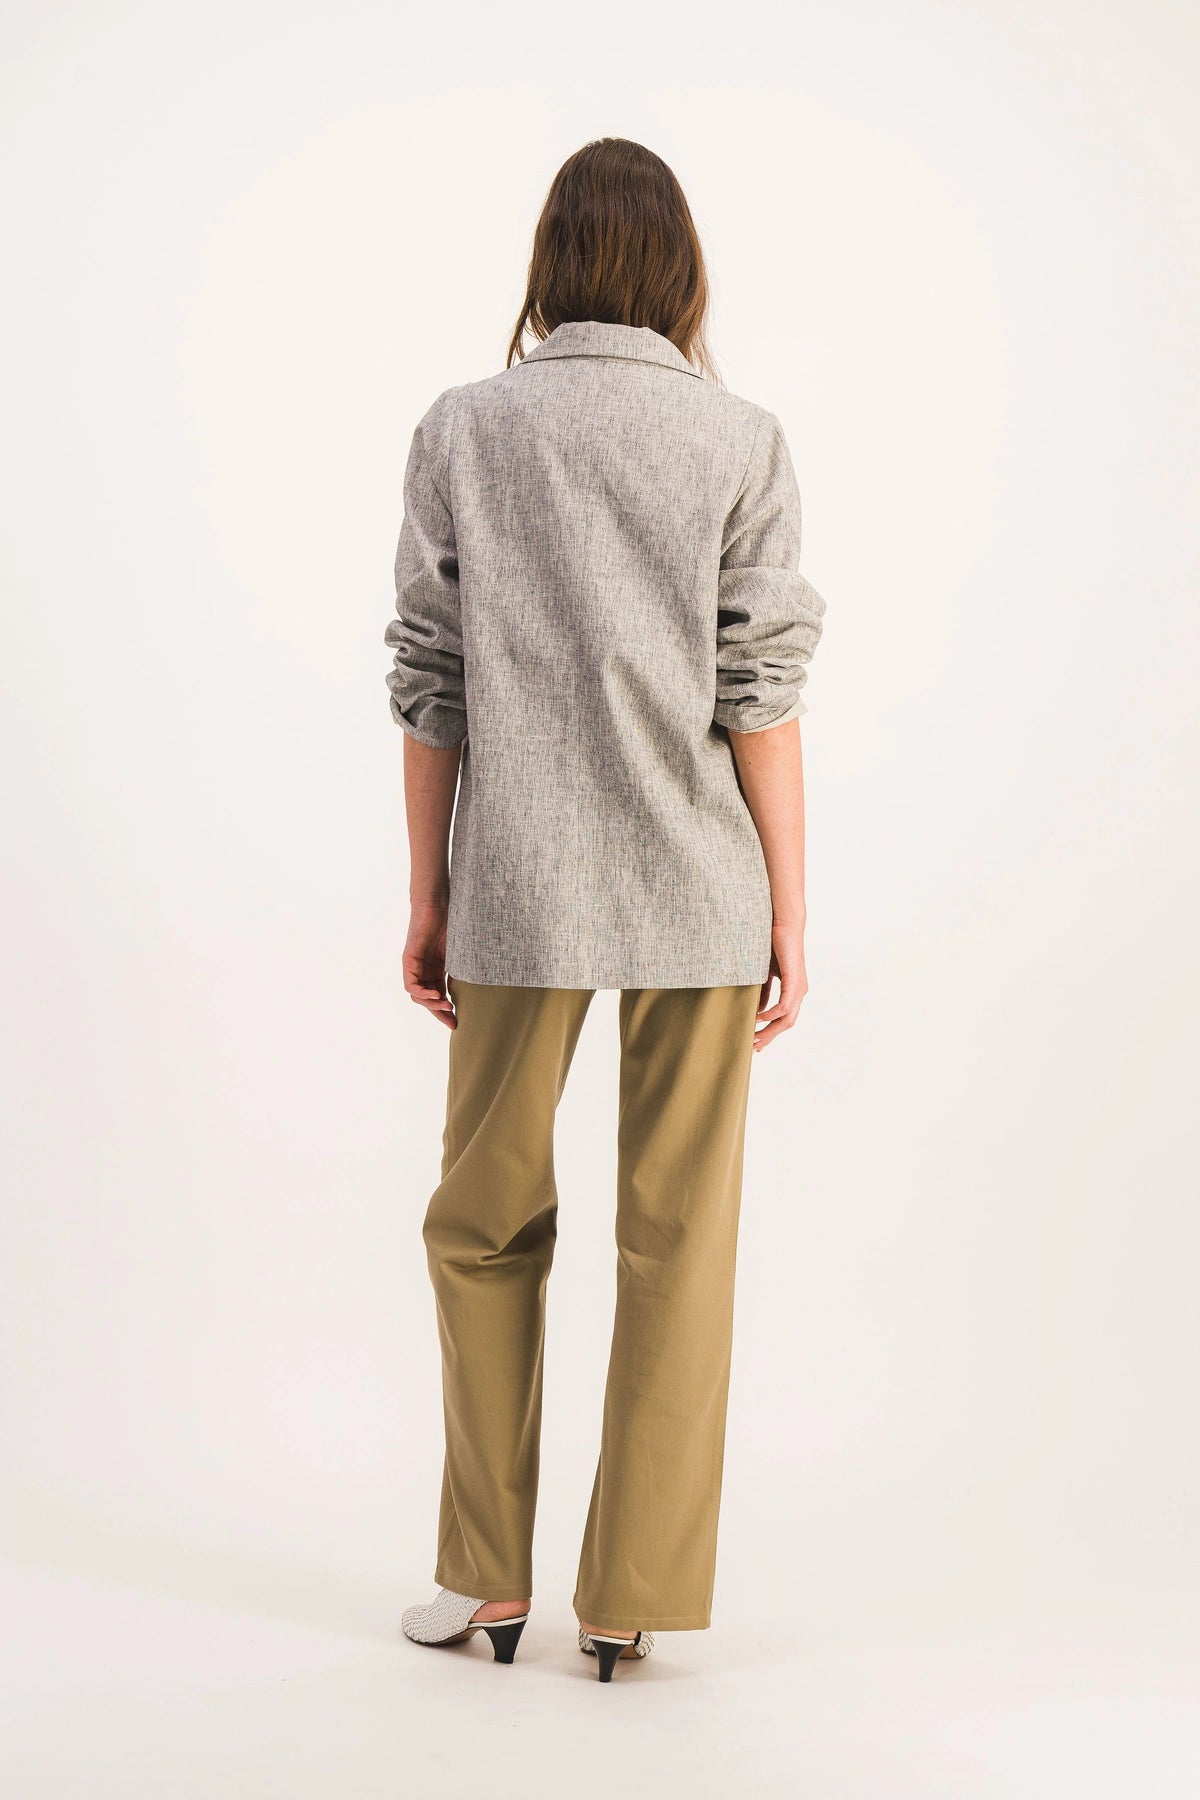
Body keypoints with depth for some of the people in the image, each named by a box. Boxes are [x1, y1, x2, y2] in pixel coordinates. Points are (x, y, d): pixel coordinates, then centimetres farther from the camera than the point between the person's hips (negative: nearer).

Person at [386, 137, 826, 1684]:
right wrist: (788, 913, 0)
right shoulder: (740, 442, -1)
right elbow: (760, 695, -5)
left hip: (519, 894, 1)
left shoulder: (462, 431, 1)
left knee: (484, 1227, 15)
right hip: (697, 897, 0)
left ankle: (489, 1577, 21)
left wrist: (429, 898, 8)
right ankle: (631, 1598, 15)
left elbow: (428, 686, 1)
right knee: (679, 1245, 8)